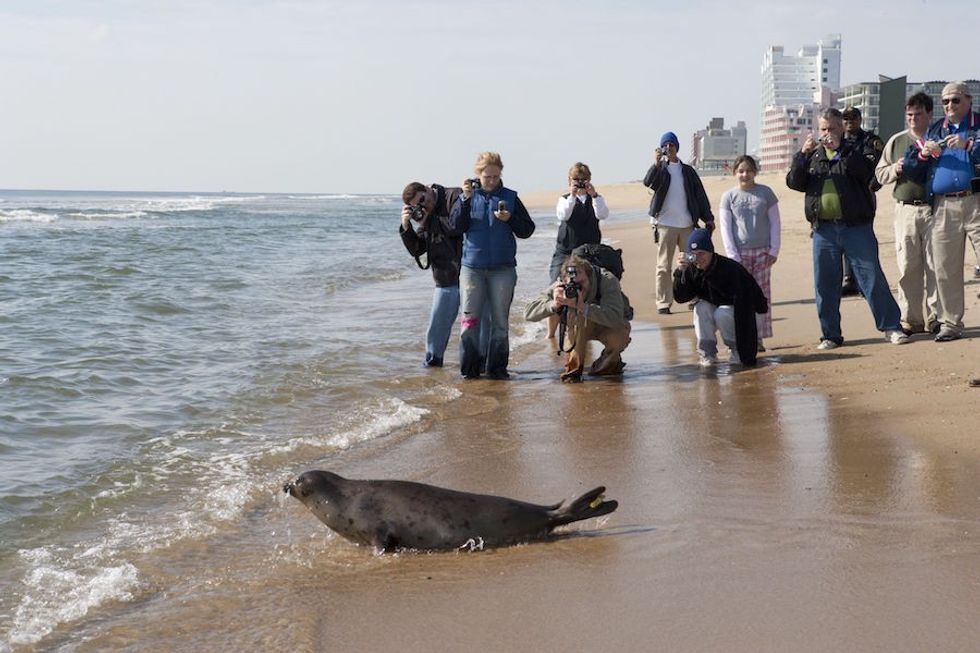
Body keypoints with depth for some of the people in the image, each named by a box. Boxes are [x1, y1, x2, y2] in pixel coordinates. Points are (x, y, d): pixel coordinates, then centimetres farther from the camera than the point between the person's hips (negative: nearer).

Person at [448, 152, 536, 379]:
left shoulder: (510, 197, 5)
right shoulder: (468, 196, 5)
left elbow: (527, 230, 3)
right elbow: (455, 227, -7)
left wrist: (510, 219, -15)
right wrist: (465, 200, -17)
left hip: (503, 268, 0)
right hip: (472, 266, 0)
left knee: (500, 319, 4)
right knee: (470, 317, 0)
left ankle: (497, 367, 10)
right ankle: (469, 367, 6)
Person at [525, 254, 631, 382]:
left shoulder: (608, 281, -35)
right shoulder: (561, 285, -26)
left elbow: (615, 318, -49)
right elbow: (528, 313, -31)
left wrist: (582, 307, -59)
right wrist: (554, 304, -50)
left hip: (611, 325, -2)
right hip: (583, 328, 2)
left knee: (618, 338, -36)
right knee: (578, 315, -32)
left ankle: (610, 361, 1)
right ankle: (573, 367, -18)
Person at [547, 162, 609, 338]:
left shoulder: (595, 199, 8)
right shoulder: (564, 199, 7)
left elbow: (602, 215, -13)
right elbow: (563, 215, -15)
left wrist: (594, 195, -23)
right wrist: (572, 196, -25)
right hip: (565, 252, -1)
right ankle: (551, 333, 3)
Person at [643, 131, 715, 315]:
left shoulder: (687, 171, 13)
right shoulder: (660, 169, 4)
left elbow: (700, 195, 14)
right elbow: (648, 182, -17)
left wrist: (708, 218, 6)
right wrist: (657, 164, -31)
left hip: (687, 224, 3)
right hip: (665, 224, -3)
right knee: (664, 266, -2)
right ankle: (663, 303, 0)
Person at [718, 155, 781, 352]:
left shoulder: (765, 193, 5)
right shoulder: (728, 197, 5)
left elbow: (775, 222, 6)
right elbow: (725, 228, 2)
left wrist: (774, 250, -1)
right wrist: (732, 255, -6)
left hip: (763, 252, 1)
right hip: (740, 253, -1)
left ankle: (759, 338, 3)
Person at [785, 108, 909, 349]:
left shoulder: (853, 152, 7)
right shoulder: (812, 157, 15)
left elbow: (866, 171, -14)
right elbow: (794, 182, 2)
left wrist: (840, 150, -21)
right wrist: (802, 155, -12)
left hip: (856, 227, -3)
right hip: (824, 230, 3)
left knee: (873, 277, -4)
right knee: (825, 284, 4)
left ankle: (891, 327, 1)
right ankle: (830, 335, 13)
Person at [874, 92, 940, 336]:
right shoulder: (897, 141, 14)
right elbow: (880, 174, 16)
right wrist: (897, 168, -4)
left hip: (933, 208, -2)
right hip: (905, 209, 2)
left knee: (935, 266, -3)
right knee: (908, 267, 1)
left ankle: (935, 318, 3)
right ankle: (910, 319, 6)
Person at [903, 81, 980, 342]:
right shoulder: (934, 131, 19)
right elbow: (911, 169, 15)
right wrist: (923, 154, -4)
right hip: (943, 206, 4)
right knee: (945, 269, 5)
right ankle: (950, 323, 12)